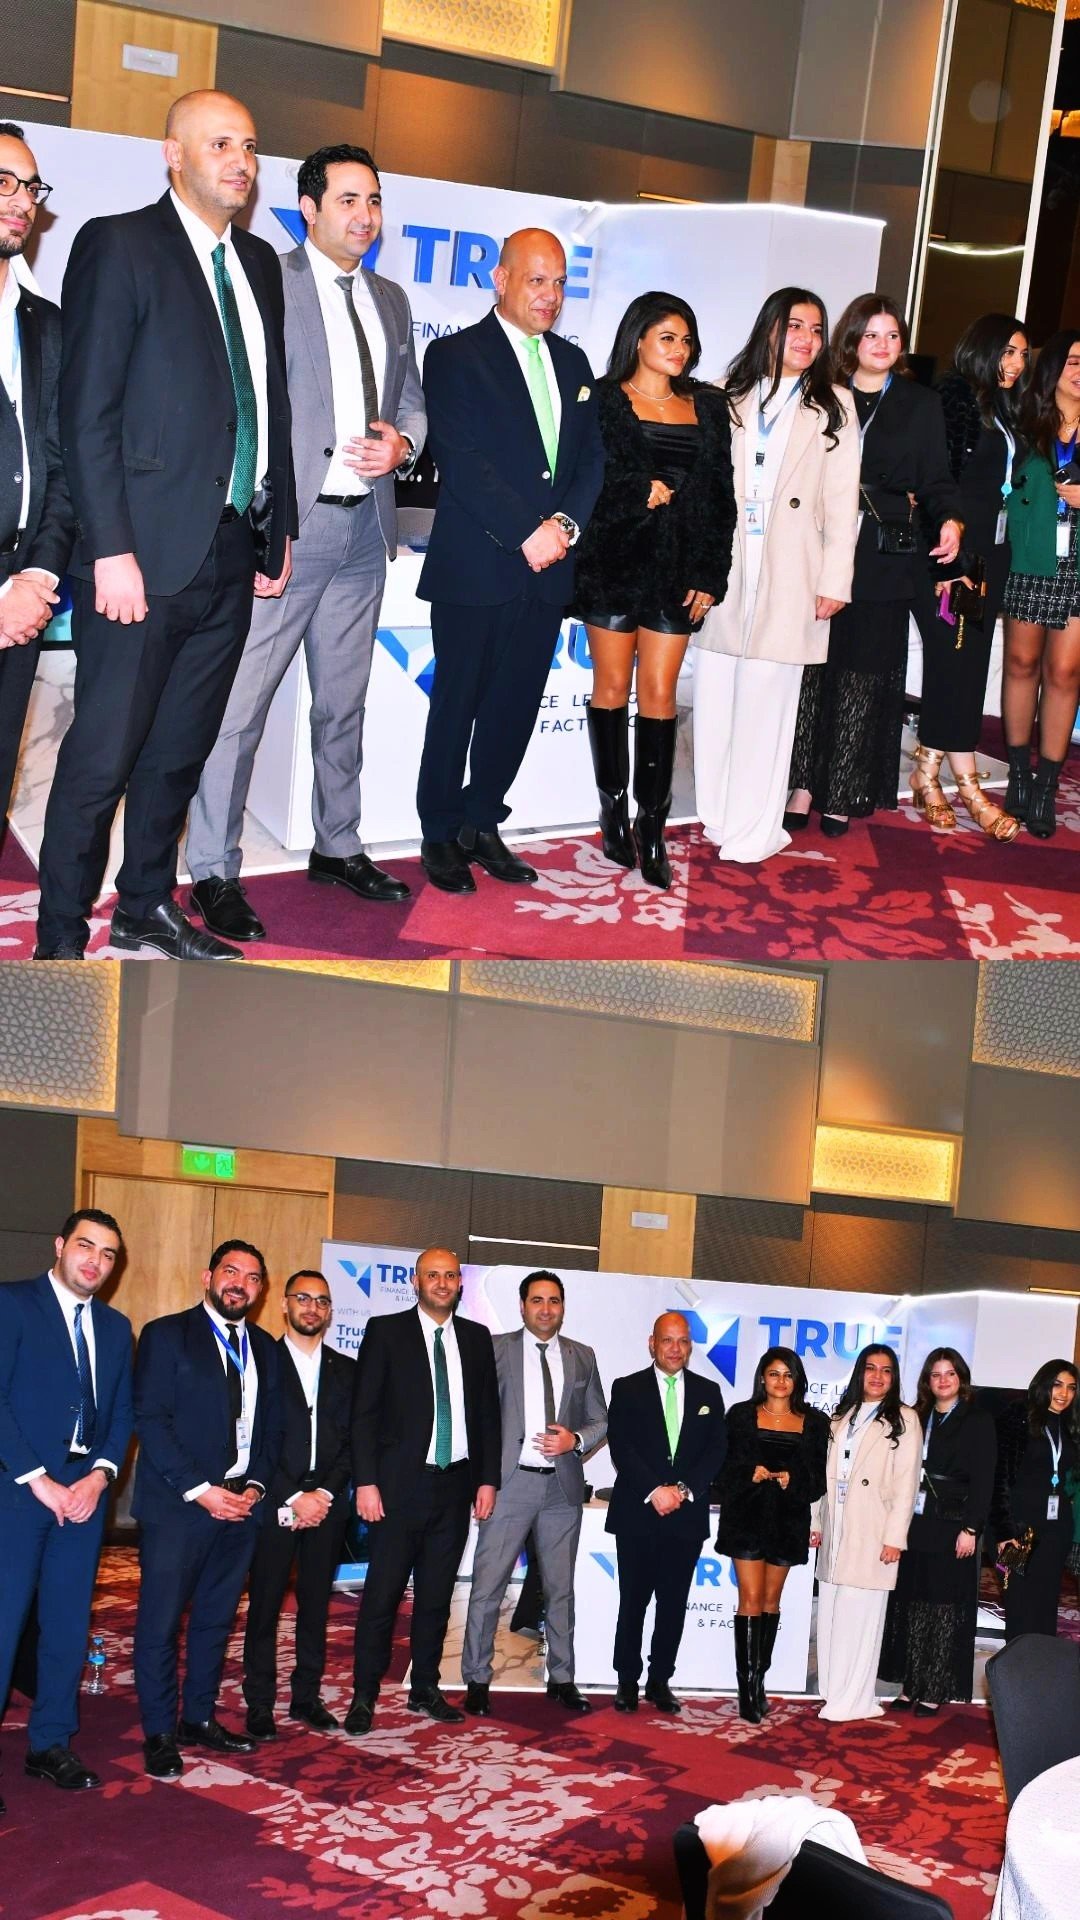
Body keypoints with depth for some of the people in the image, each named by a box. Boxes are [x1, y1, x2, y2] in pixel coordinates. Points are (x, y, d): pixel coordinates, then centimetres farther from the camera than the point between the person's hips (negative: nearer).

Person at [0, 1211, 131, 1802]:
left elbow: (122, 1413, 14)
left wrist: (99, 1475, -4)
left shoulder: (115, 1328, 14)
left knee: (69, 1624, 8)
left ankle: (50, 1744, 19)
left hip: (83, 1493, 6)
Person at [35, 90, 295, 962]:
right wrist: (111, 549, -17)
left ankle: (147, 907, 26)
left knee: (182, 749, 14)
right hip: (147, 554, -6)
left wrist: (280, 525, 13)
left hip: (232, 556, 7)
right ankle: (62, 934, 8)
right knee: (104, 754, -2)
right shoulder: (118, 244, -6)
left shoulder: (259, 263, 15)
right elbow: (88, 409, -11)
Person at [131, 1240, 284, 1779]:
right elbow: (150, 1420, -10)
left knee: (216, 1618, 11)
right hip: (177, 1505, -5)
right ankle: (159, 1733, 6)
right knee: (160, 1621, -2)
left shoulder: (264, 1348, 14)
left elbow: (271, 1425, 16)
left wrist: (255, 1483, -2)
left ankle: (199, 1718, 21)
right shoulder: (166, 1335, -4)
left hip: (241, 1505, 5)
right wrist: (199, 1490, -15)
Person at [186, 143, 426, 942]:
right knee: (240, 703, -8)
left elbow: (412, 402, 22)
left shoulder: (391, 300, 15)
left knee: (345, 703, 16)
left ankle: (338, 847, 29)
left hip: (363, 528, 7)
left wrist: (400, 445, -3)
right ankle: (214, 872, -2)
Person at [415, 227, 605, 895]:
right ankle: (441, 835, 14)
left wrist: (565, 524, -6)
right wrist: (526, 534, -17)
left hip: (548, 566, 5)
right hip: (476, 567, -5)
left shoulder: (573, 363, 16)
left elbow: (592, 458, 12)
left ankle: (482, 825, 21)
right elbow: (462, 461, -12)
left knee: (517, 708, 8)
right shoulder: (457, 355, -3)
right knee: (458, 707, 3)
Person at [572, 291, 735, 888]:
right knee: (612, 686, 4)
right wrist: (640, 492, -11)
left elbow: (720, 494, 8)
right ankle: (613, 810, 15)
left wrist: (710, 575, 2)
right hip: (612, 561, -2)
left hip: (678, 569, 2)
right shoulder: (603, 399, 1)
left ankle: (651, 826, 1)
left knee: (659, 693, -1)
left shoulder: (708, 406, 11)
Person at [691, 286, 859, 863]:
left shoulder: (833, 405, 7)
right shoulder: (731, 397, 11)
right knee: (715, 694, 3)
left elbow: (842, 501, 3)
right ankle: (719, 818, 14)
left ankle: (753, 830, 3)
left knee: (766, 700, -3)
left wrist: (835, 581, -4)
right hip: (724, 568, 2)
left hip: (788, 572, -2)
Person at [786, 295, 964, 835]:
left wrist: (950, 520, -12)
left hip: (884, 559, 0)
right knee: (812, 668, 0)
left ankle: (842, 793, 10)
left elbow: (935, 478, 8)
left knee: (866, 674, 2)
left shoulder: (921, 404, 10)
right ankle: (803, 785, 7)